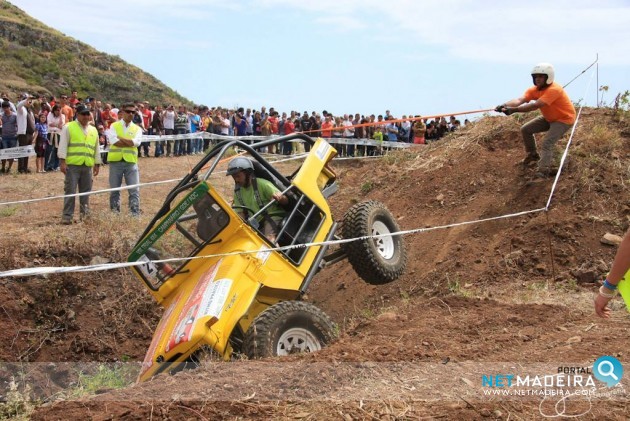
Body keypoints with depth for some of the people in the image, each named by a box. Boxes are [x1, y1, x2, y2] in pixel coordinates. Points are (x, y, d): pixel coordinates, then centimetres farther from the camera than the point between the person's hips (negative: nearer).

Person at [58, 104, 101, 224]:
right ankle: (67, 216, -2)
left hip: (88, 166, 5)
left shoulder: (93, 130, 16)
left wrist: (97, 164, 17)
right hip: (72, 165, -5)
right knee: (70, 191, -5)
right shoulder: (68, 127, 1)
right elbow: (63, 145, -4)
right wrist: (62, 161, -12)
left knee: (86, 192, 9)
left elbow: (96, 149, 21)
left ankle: (85, 214, 17)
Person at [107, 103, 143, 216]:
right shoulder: (114, 126, 5)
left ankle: (135, 214, -1)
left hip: (131, 162, 1)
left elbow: (136, 142, -10)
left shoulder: (137, 128, 9)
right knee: (114, 190, 7)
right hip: (115, 161, -1)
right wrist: (130, 143, -9)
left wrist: (119, 138, -7)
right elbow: (114, 142, -12)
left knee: (134, 190, -4)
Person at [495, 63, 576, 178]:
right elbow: (520, 100, -29)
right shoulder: (534, 90, -11)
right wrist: (505, 105, -50)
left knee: (547, 143, -25)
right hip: (549, 118, 8)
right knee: (525, 129, 8)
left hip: (564, 118, -8)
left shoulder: (554, 90, -33)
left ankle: (543, 172, -27)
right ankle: (533, 155, 28)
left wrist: (514, 110, -53)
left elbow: (535, 105, -44)